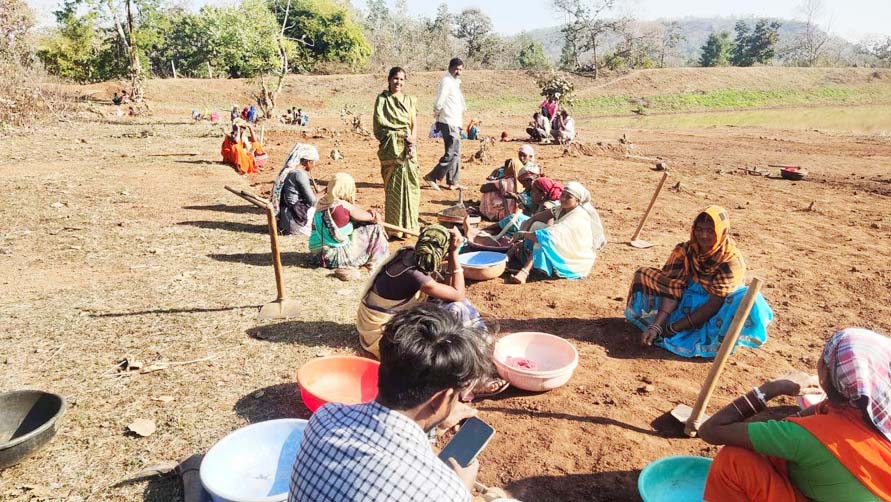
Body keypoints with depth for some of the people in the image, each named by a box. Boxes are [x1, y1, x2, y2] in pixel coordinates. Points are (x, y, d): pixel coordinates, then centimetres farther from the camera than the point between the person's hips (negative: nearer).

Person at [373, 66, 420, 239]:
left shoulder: (409, 100, 15)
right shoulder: (382, 99, 2)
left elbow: (414, 124, 11)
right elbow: (379, 126, -6)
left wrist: (412, 139, -9)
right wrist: (402, 135, -12)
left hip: (409, 148, 4)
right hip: (391, 148, -4)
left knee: (411, 184, 3)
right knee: (394, 186, -4)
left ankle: (409, 223, 14)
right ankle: (395, 227, 2)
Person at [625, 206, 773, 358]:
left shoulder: (731, 260, -22)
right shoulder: (684, 251, -11)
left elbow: (714, 304, -25)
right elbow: (673, 289, -17)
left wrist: (673, 328, -26)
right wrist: (656, 326, -31)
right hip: (688, 303, 4)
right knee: (644, 276, -10)